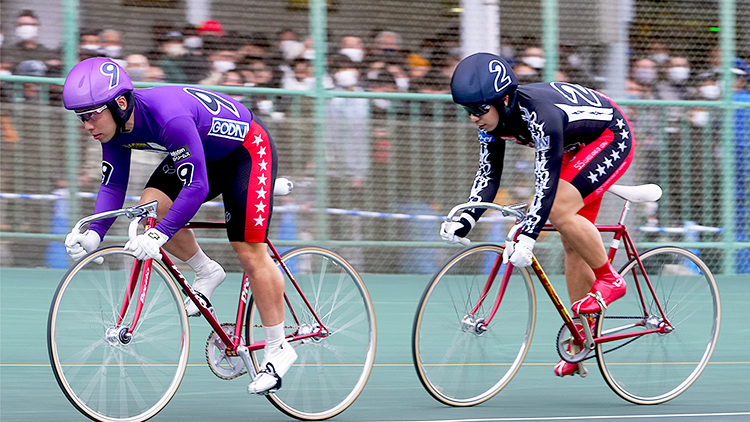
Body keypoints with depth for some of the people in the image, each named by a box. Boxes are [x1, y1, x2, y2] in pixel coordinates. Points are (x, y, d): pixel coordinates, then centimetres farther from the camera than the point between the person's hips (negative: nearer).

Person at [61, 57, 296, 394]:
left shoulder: (170, 117, -40)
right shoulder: (115, 126, -15)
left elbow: (196, 187, -40)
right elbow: (113, 186, -7)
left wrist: (158, 235, -47)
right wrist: (94, 234, -23)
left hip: (247, 150, -8)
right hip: (205, 154, 8)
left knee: (250, 254, -10)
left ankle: (278, 349, 2)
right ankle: (206, 272, 8)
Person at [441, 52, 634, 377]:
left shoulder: (540, 116, -38)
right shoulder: (493, 118, -13)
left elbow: (547, 182, -41)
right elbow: (488, 174, -6)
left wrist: (527, 237, -47)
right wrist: (464, 223, -18)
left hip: (612, 138, -9)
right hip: (577, 148, 9)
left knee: (560, 208, -28)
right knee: (572, 242, 8)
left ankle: (609, 279, -9)